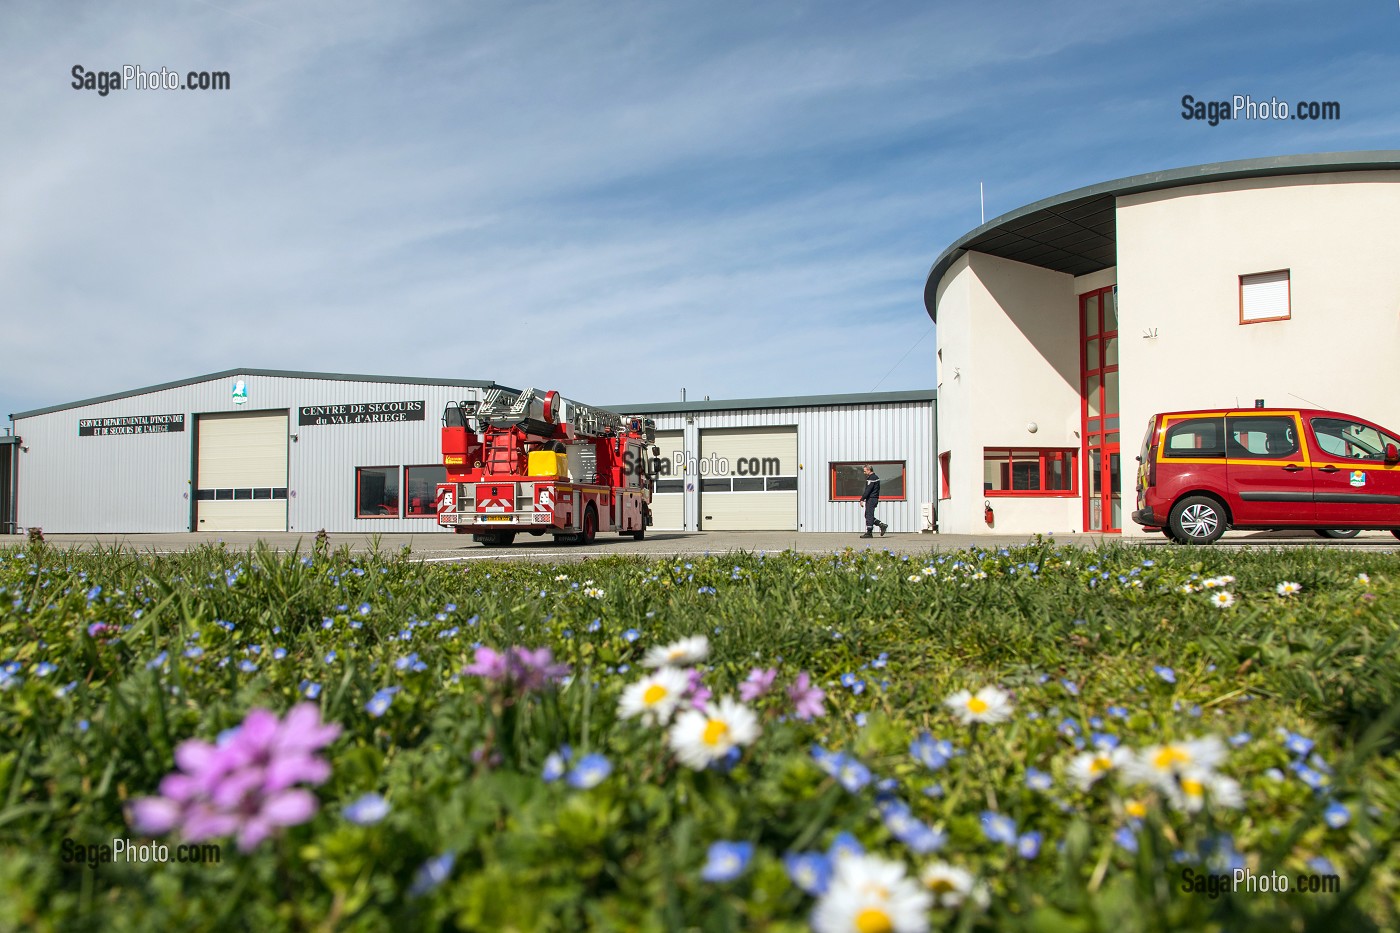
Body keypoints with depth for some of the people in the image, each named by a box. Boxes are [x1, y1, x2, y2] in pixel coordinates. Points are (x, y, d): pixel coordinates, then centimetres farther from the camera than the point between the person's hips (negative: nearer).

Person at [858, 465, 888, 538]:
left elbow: (867, 490, -20)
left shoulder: (871, 478, -14)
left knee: (869, 515, -6)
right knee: (868, 515, 14)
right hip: (874, 499, 10)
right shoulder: (876, 477, 18)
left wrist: (862, 499, -18)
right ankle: (882, 525, 11)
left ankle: (869, 533, -3)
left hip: (871, 499, -10)